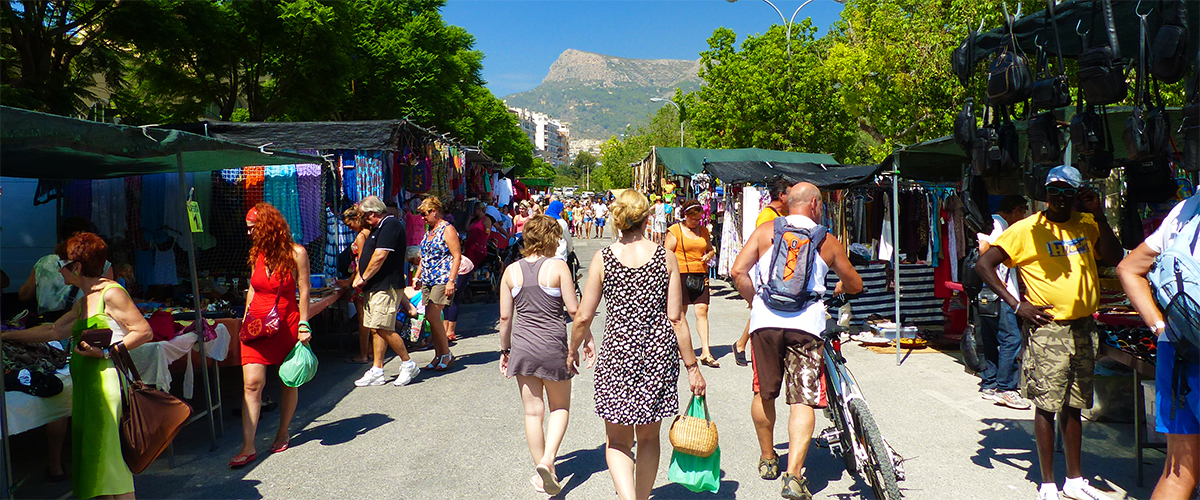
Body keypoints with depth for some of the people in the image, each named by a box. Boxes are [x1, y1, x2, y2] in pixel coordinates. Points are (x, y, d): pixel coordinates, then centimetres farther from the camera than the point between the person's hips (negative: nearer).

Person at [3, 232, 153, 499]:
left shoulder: (111, 293, -10)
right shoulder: (83, 302, 18)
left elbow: (144, 332, -15)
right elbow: (54, 331, 29)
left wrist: (106, 351, -19)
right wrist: (8, 335, 32)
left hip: (108, 382, -10)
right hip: (86, 385, 10)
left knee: (109, 452, -8)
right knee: (90, 452, 11)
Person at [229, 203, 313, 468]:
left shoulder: (296, 253, -5)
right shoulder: (257, 254, 9)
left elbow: (304, 290, -5)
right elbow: (253, 288, 18)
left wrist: (303, 324, -9)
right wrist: (246, 317, 9)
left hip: (286, 324, -3)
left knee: (288, 382, 9)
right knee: (252, 383, -7)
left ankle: (283, 432, 29)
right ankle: (248, 447, -6)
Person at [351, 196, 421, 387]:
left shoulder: (391, 225, -13)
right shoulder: (378, 228, 20)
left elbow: (380, 256, -20)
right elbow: (366, 257, 23)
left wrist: (363, 278, -11)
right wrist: (358, 276, 10)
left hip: (387, 287, -10)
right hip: (375, 287, 10)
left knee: (383, 329, -11)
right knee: (376, 329, 8)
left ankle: (408, 364, 1)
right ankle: (376, 371, 11)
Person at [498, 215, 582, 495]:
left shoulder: (512, 271, 2)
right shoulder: (558, 267, -7)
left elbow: (505, 316, 4)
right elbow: (573, 309, -7)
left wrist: (505, 349, 15)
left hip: (522, 346, 3)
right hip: (553, 346, -3)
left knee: (533, 411, 11)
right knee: (560, 408, 15)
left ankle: (543, 474, 19)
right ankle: (547, 459, -6)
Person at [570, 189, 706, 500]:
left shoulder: (603, 258, -5)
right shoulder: (666, 258, -3)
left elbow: (584, 316, -2)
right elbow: (675, 319, -4)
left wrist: (573, 349, 16)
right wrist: (692, 365, 3)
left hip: (617, 353, -1)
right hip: (658, 354, 2)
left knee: (618, 440, 10)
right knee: (649, 437, 19)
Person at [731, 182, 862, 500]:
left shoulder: (765, 232, 11)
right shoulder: (827, 241, 12)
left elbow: (738, 272, -1)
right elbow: (855, 285, 23)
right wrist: (837, 289, 45)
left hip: (765, 320, 1)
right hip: (807, 323, -1)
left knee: (764, 394, 17)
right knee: (803, 402, 1)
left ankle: (768, 460, 33)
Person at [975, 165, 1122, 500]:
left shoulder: (1086, 225, 9)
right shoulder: (1027, 229, -6)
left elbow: (1115, 257, -2)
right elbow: (984, 265, -10)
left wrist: (1099, 216, -8)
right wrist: (1017, 305, -13)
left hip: (1083, 328, 5)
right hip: (1047, 328, -5)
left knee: (1073, 405, 13)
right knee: (1047, 405, -2)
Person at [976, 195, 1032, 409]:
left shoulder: (992, 222, 19)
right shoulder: (999, 224, -11)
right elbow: (983, 249, -27)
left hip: (986, 296, 11)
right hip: (997, 296, -11)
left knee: (991, 341, 13)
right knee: (1011, 339, -9)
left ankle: (989, 385, 19)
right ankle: (1004, 389, -7)